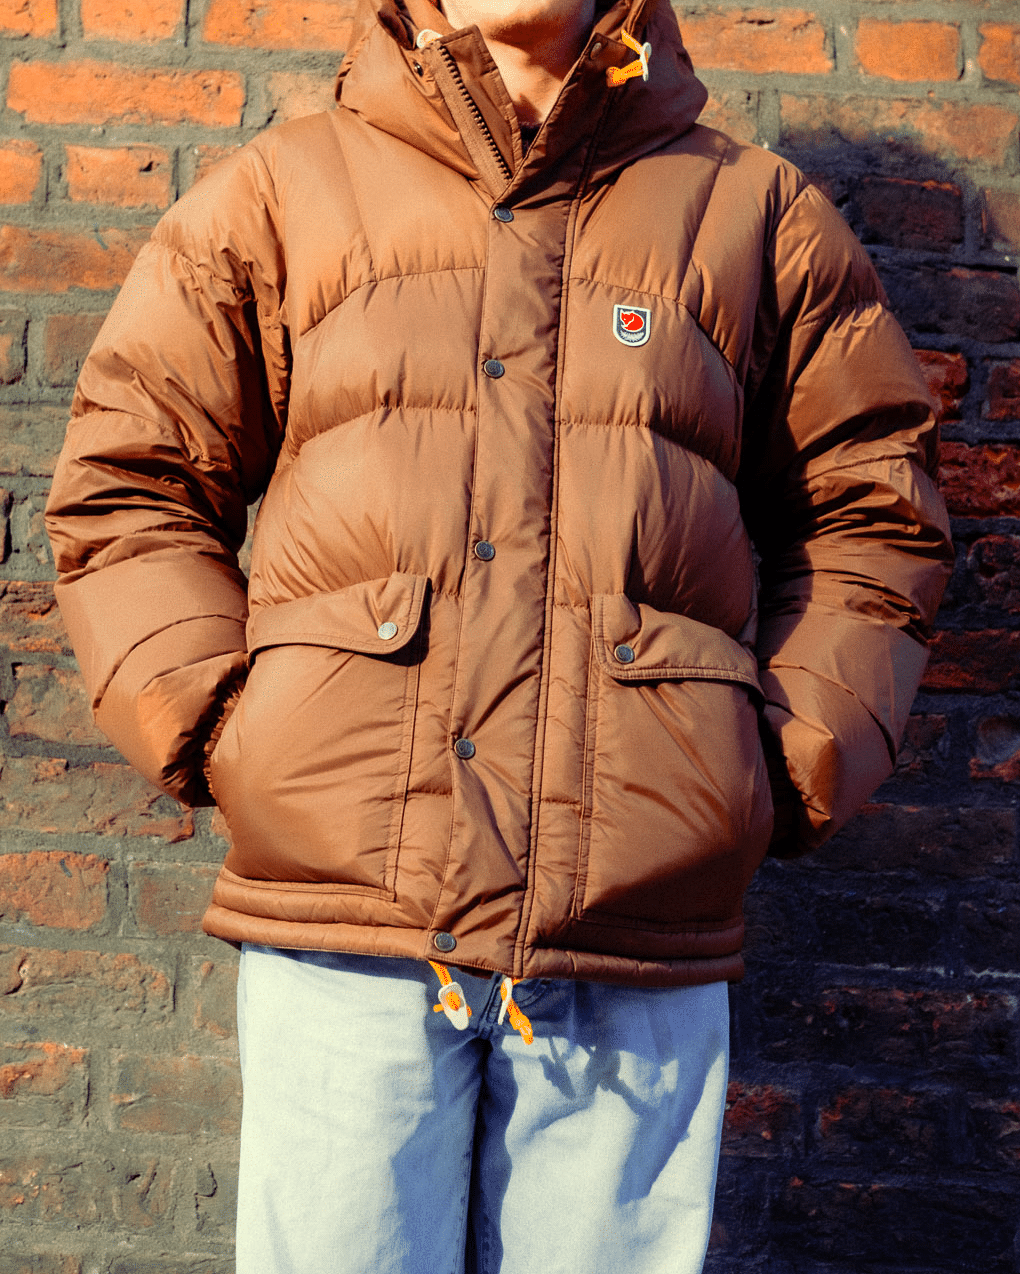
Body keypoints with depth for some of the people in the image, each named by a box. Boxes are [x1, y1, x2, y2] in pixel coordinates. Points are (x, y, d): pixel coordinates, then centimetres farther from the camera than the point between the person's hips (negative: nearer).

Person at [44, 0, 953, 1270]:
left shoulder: (755, 211, 14)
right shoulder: (278, 192, 13)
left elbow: (869, 510, 16)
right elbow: (124, 484, 13)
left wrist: (792, 770, 5)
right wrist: (211, 724, 0)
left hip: (641, 934, 1)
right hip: (342, 910, 0)